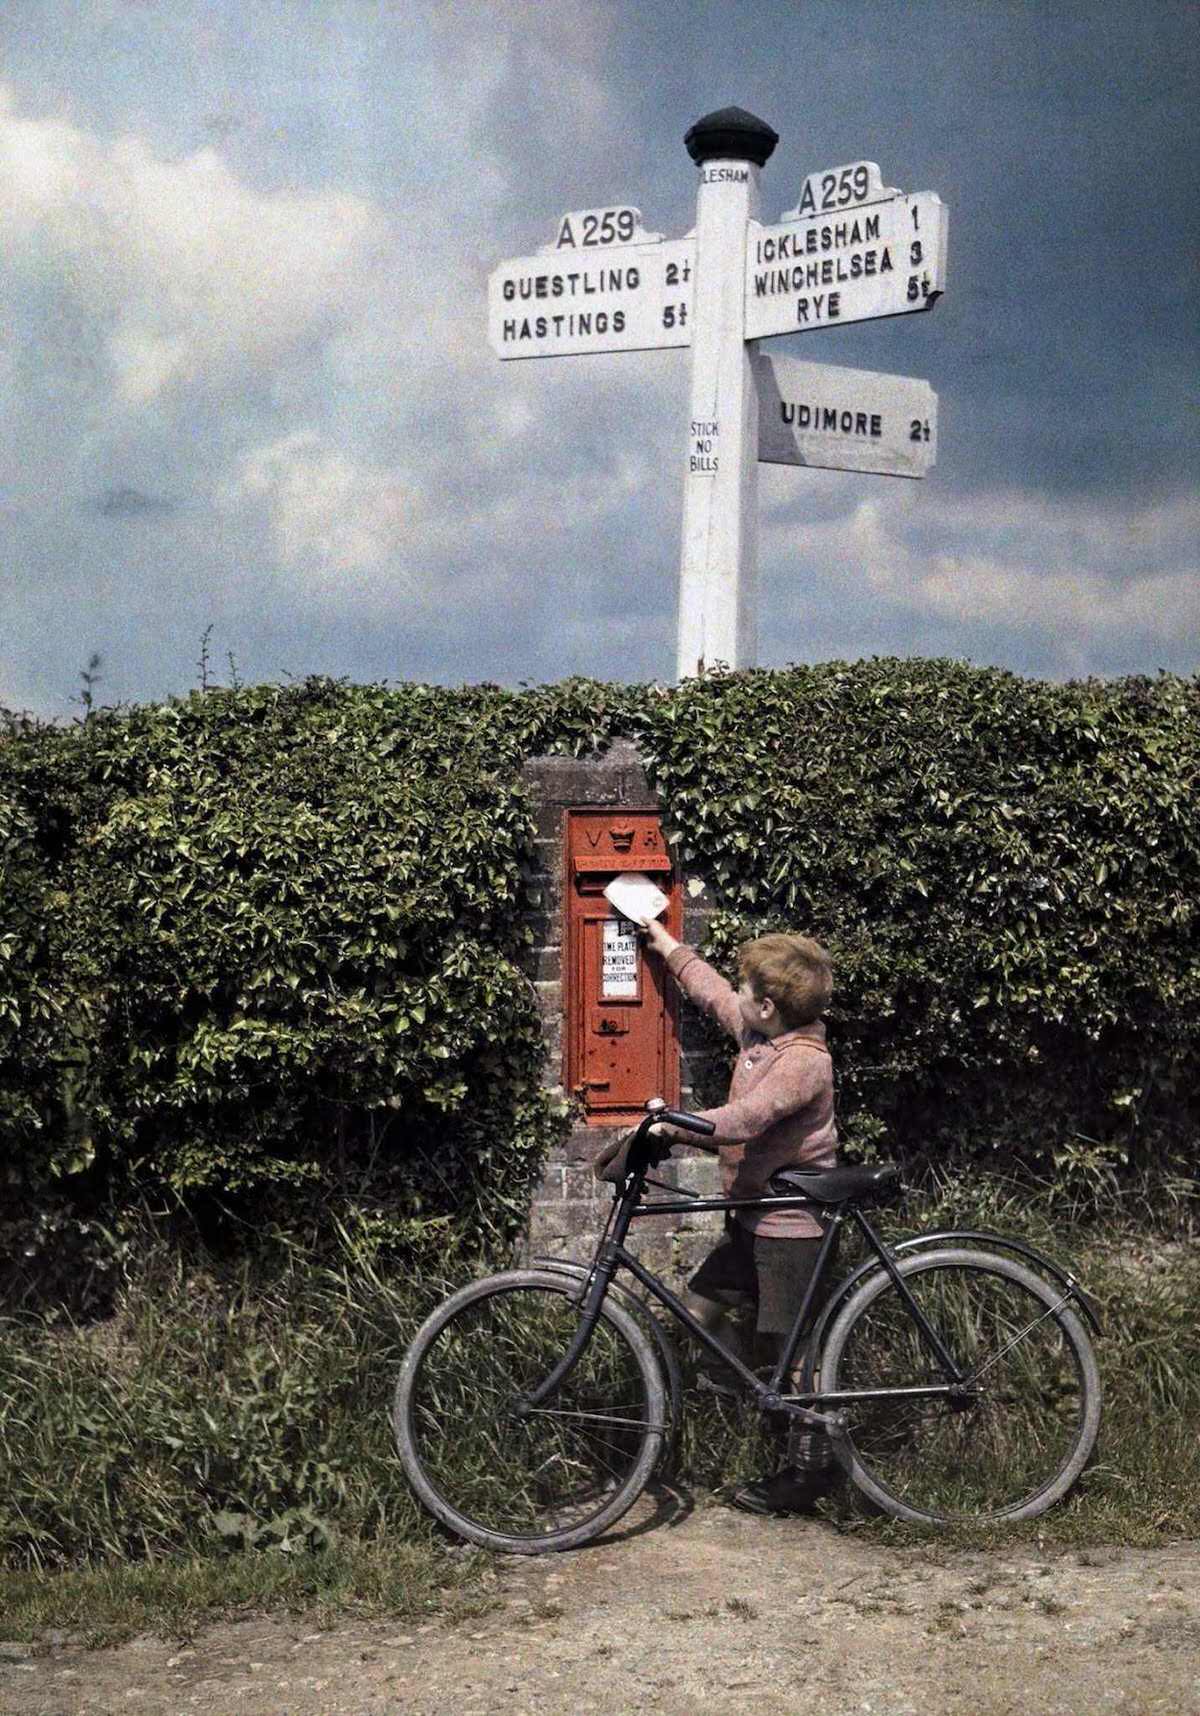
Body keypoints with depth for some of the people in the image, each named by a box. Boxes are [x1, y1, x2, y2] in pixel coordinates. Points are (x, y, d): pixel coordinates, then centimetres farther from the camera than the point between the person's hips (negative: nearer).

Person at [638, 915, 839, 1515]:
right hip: (755, 1214, 10)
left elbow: (742, 1121, -35)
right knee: (700, 1308, 12)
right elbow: (711, 991, 25)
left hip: (792, 1224, -9)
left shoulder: (803, 1060, -22)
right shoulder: (759, 1032, 6)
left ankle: (807, 1471, 9)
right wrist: (667, 945, 34)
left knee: (794, 1349, -2)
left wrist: (669, 1124, -30)